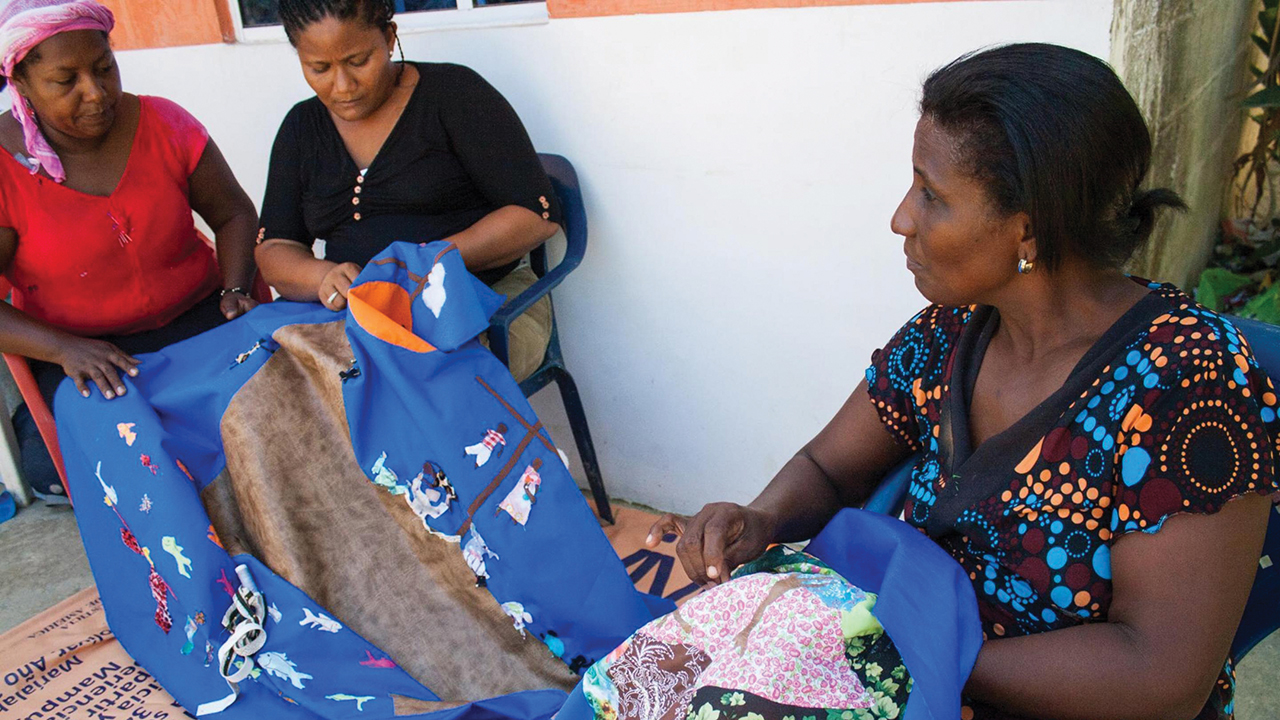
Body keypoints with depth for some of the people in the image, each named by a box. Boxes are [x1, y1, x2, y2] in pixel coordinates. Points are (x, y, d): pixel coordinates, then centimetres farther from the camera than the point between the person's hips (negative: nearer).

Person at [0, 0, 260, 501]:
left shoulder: (164, 125, -2)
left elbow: (232, 213, 9)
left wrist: (236, 291, -9)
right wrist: (64, 349, -26)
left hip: (197, 317, 2)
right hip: (75, 347, -2)